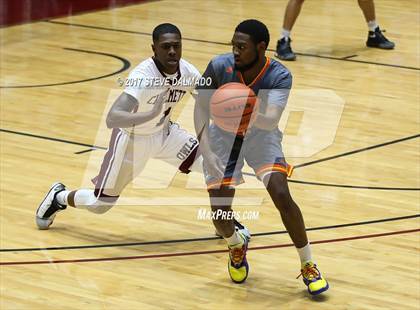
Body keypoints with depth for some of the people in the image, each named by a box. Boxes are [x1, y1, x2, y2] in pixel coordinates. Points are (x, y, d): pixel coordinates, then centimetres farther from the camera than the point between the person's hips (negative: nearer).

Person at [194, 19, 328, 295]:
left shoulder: (279, 76, -28)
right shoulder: (219, 67, -26)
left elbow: (270, 120, -41)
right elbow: (201, 109, -16)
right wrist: (206, 151, -29)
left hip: (260, 135, -1)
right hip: (224, 136, 1)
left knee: (282, 196, -20)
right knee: (220, 212, -7)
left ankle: (308, 266, -2)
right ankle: (237, 246, 30)